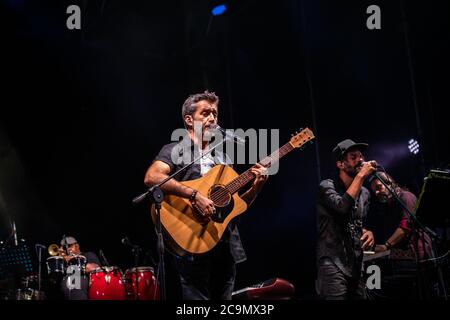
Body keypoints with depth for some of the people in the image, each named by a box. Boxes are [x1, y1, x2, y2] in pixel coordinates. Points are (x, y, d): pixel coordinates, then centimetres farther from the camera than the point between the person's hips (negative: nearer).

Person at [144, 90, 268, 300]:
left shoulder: (223, 159, 20)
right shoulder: (174, 151, 0)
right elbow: (151, 178, -21)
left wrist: (255, 188, 1)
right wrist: (194, 195, -26)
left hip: (226, 246, 7)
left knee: (223, 296, 9)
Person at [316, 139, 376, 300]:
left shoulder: (365, 193, 14)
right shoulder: (327, 186, -6)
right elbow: (342, 206, -26)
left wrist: (368, 232, 5)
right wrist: (361, 176, -18)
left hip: (356, 266, 7)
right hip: (333, 264, -7)